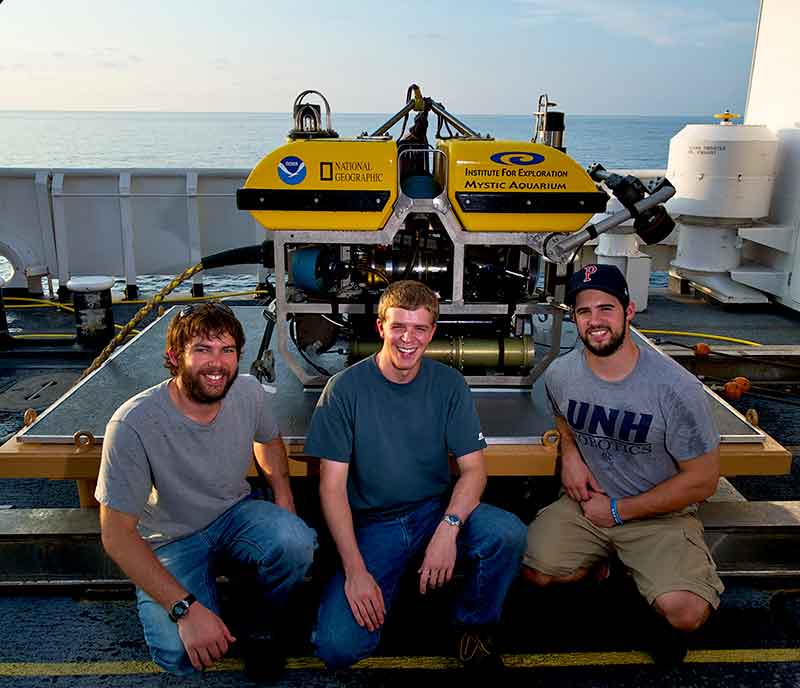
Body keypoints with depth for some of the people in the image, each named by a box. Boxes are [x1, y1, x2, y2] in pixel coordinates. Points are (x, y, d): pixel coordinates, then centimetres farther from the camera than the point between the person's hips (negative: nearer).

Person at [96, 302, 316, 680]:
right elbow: (116, 534, -23)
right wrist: (184, 608, -30)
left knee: (297, 542, -29)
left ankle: (261, 623, 2)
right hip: (171, 540, -3)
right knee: (184, 655, -25)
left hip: (235, 512, 3)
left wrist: (284, 498, -3)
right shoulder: (134, 423, -27)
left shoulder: (249, 392, -13)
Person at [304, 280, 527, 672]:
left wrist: (449, 527, -24)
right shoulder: (345, 388, -9)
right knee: (337, 647, -20)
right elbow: (332, 485, -9)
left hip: (436, 509, 2)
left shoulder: (448, 384, -2)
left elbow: (473, 468, -4)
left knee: (509, 534, -28)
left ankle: (474, 627, 2)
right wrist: (355, 569, -18)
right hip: (372, 524, -1)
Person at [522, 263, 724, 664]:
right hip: (588, 501, 4)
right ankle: (601, 566, 15)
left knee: (685, 613, -26)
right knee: (534, 571, -18)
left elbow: (702, 480, -13)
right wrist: (569, 451, -3)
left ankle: (662, 619, 13)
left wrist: (618, 510, -12)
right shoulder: (559, 374, -6)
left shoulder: (675, 387, -20)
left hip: (661, 515, -3)